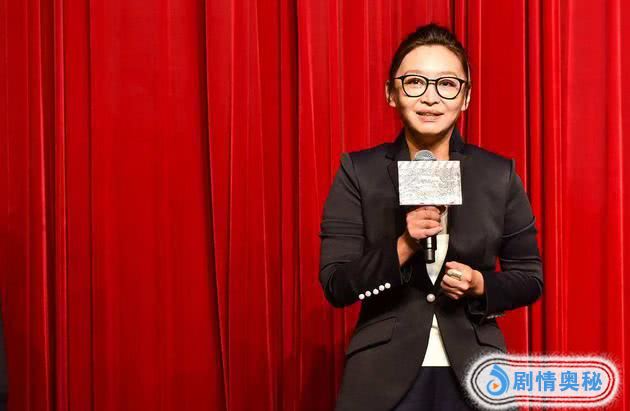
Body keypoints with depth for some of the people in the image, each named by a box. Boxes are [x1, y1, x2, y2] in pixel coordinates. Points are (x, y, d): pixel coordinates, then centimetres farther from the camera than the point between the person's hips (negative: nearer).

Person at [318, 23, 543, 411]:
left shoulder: (500, 174, -1)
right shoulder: (358, 171, -5)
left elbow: (530, 278, 5)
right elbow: (336, 285, -7)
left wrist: (480, 285, -13)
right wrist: (401, 247, -22)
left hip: (474, 372, 1)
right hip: (385, 375, -1)